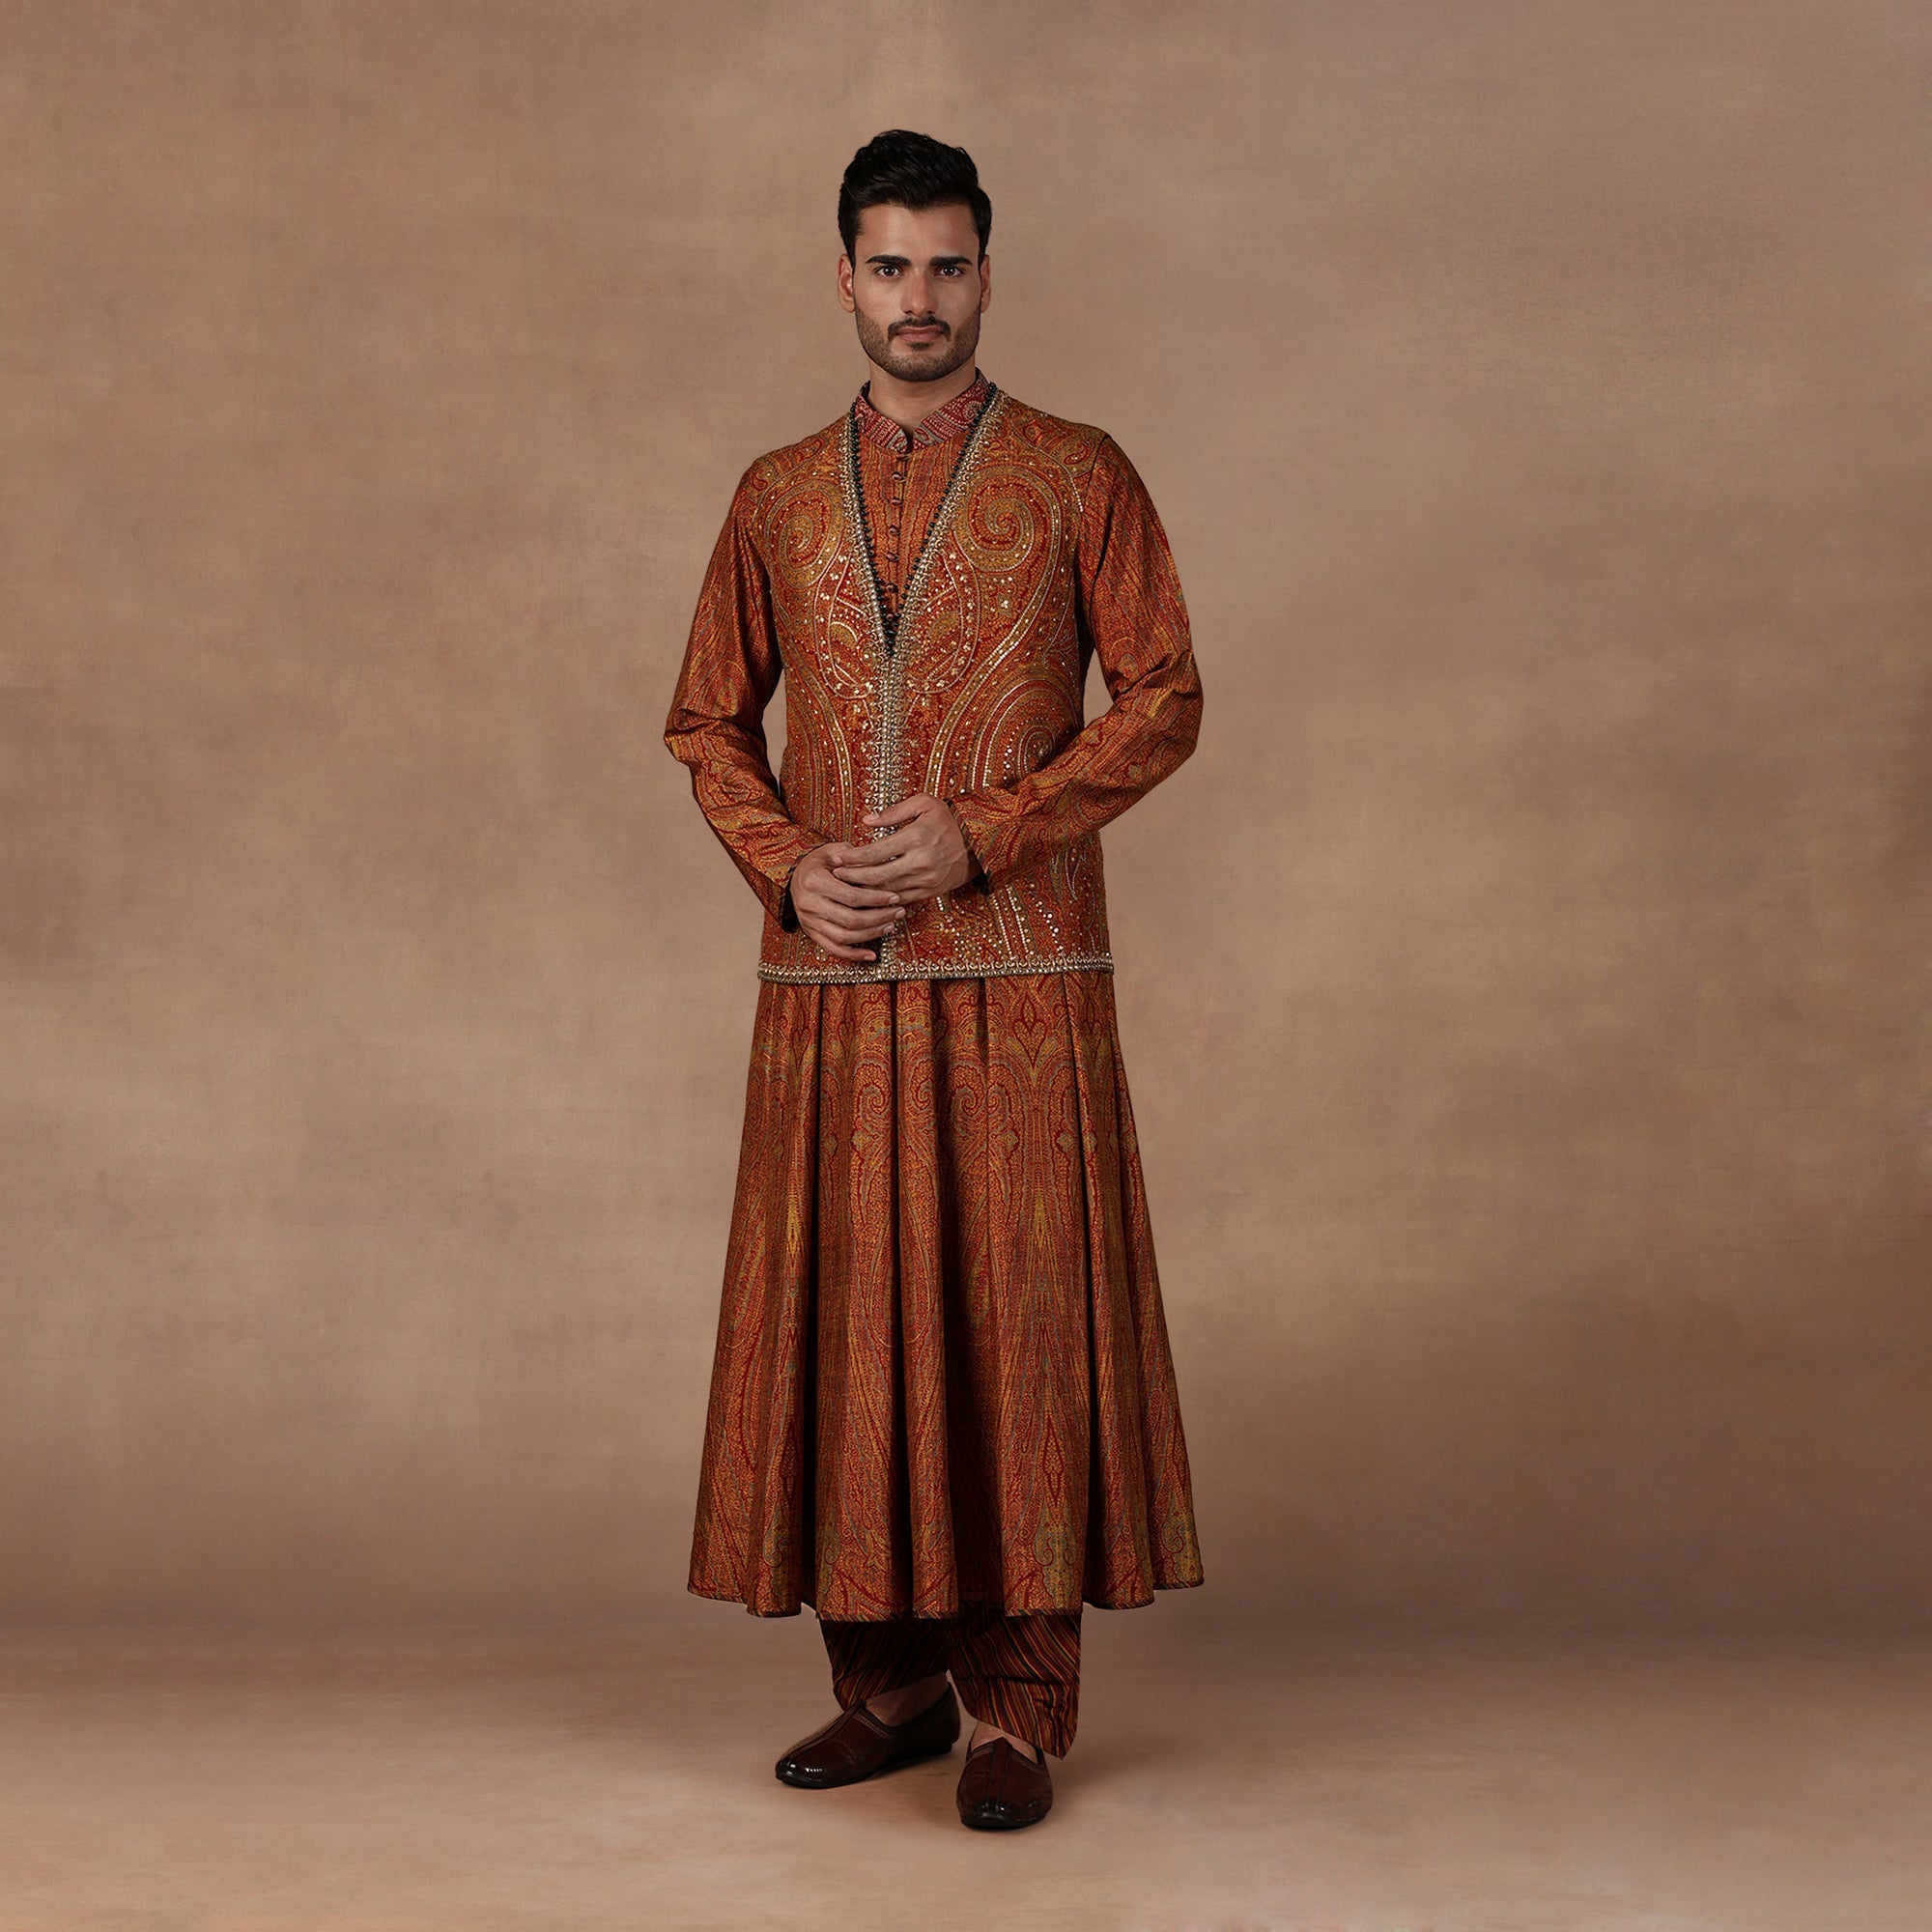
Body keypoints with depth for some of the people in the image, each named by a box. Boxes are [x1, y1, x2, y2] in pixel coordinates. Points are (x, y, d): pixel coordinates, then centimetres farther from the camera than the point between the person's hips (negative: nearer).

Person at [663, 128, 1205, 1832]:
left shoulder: (1078, 477, 3)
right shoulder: (779, 496, 12)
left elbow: (1164, 699, -2)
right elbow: (708, 719, 15)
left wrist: (984, 830, -12)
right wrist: (787, 864, -3)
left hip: (1019, 977, -3)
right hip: (830, 986, 3)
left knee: (1021, 1319, -2)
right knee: (843, 1313, 6)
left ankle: (1018, 1706, 7)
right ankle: (890, 1680, 19)